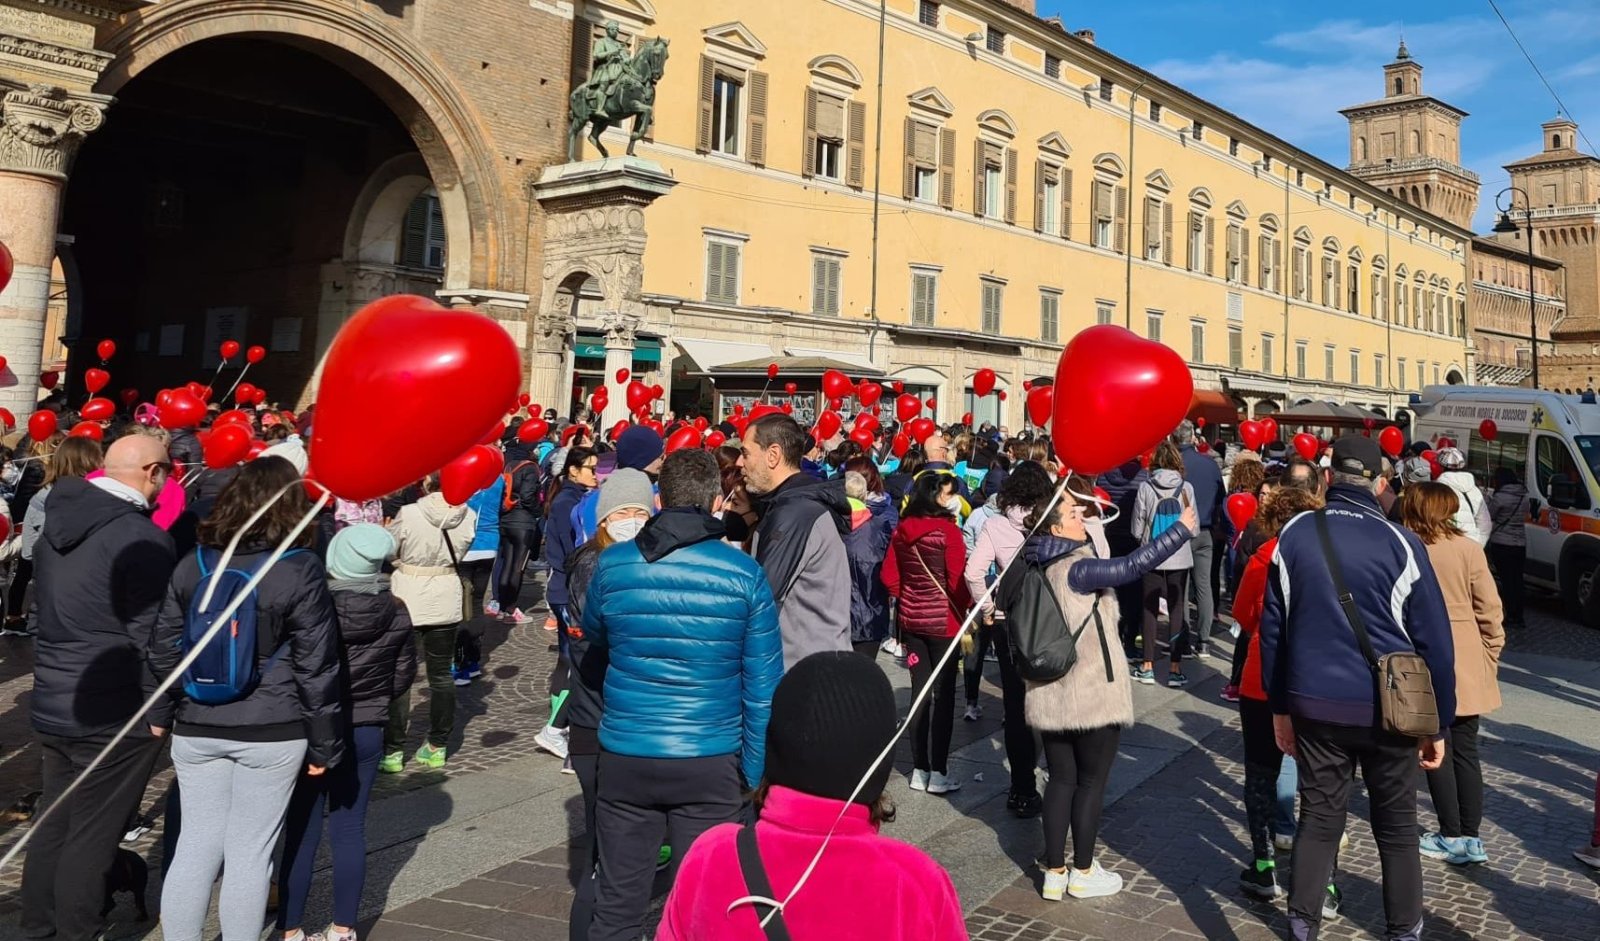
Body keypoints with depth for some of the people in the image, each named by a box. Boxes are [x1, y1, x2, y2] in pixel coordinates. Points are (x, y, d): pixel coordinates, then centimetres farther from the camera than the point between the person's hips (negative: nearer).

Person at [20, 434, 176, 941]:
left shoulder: (59, 521, 7)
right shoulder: (144, 538, -19)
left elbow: (51, 609, 15)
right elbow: (149, 634, -19)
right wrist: (158, 711, -10)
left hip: (52, 704, 8)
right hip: (114, 713, -8)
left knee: (53, 822, 20)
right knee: (92, 836, 4)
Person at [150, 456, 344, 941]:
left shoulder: (192, 563, 2)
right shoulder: (301, 570, -11)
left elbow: (163, 648, 7)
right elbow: (316, 666, -9)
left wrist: (160, 712, 21)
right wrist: (325, 743, -2)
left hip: (197, 727, 4)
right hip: (272, 730, -4)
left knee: (197, 843, 13)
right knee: (251, 848, 6)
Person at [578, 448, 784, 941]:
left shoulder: (611, 564, -3)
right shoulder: (744, 573, -8)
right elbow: (762, 685, -6)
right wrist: (755, 769, 2)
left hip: (624, 757, 2)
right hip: (710, 761, -1)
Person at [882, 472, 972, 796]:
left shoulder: (902, 529, 1)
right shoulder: (948, 530, -16)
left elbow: (889, 575, 6)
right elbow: (958, 579, -14)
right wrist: (965, 612, 2)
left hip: (910, 617, 6)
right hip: (943, 620, -6)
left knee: (920, 691, 13)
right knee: (943, 694, 4)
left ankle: (919, 769, 19)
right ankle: (938, 774, 9)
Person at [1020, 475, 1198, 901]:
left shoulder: (1036, 568, 4)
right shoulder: (1076, 569, -20)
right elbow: (1133, 565, -28)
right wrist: (1183, 529, -22)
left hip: (1050, 694, 7)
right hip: (1093, 694, -7)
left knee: (1061, 780, 13)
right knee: (1091, 782, 9)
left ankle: (1054, 873, 18)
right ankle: (1083, 873, 19)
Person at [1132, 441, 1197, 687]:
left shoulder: (1145, 487, -9)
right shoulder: (1186, 488, -7)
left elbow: (1136, 529, -3)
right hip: (1179, 557, 0)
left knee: (1150, 609, 10)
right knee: (1177, 610, 7)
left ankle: (1147, 667, 13)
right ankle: (1175, 669, 7)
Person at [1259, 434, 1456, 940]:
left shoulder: (1294, 536, -2)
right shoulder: (1400, 544, -9)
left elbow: (1274, 629, 3)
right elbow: (1434, 640, -5)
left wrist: (1280, 706, 11)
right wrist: (1437, 723, 5)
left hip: (1315, 706, 2)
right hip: (1388, 708, -1)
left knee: (1318, 818, 11)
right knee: (1397, 826, 14)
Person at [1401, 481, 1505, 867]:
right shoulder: (1469, 550, -3)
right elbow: (1489, 610, -2)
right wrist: (1491, 655, 10)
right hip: (1468, 664, 2)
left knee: (1437, 749, 7)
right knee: (1466, 750, 11)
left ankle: (1452, 836, 10)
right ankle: (1471, 837, 14)